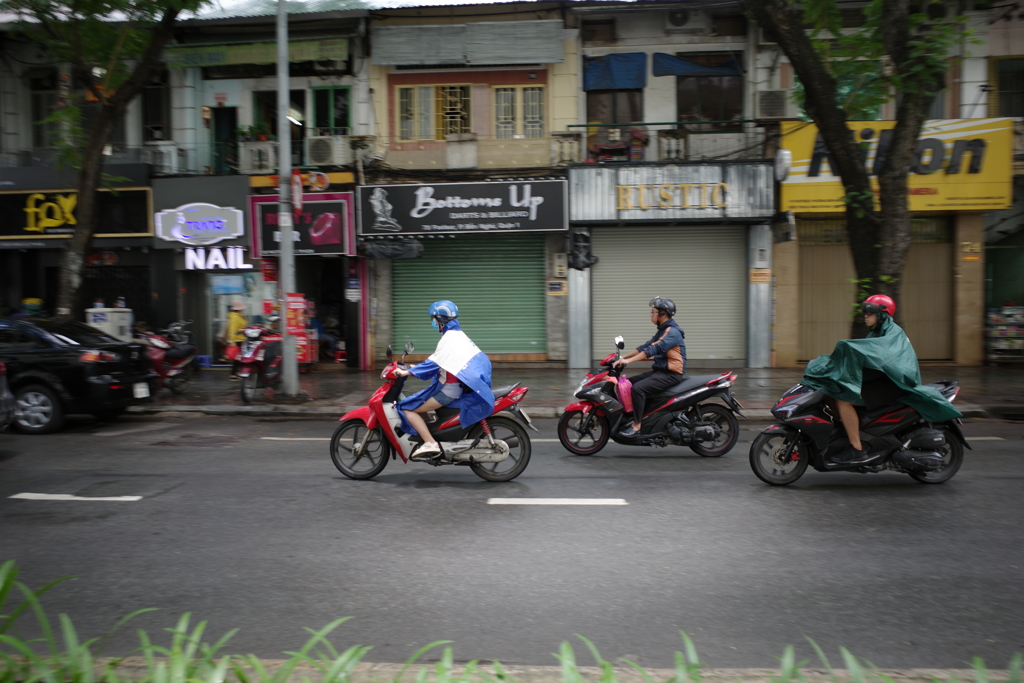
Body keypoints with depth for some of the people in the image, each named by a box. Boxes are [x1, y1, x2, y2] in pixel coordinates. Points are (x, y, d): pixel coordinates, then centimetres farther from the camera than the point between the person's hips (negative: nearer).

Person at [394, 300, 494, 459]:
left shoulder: (449, 337, -14)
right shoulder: (458, 335, 15)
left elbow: (434, 362, -20)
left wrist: (408, 372, -17)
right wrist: (417, 368, 20)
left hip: (449, 387, -10)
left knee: (408, 409, -9)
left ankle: (430, 444, -17)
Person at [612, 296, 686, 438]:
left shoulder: (673, 332, -16)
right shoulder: (662, 330, 18)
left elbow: (654, 349, -27)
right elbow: (645, 347, 17)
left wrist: (629, 360, -31)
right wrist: (623, 357, 9)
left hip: (671, 374, -10)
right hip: (659, 371, 10)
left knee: (638, 388, -27)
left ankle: (636, 426, -23)